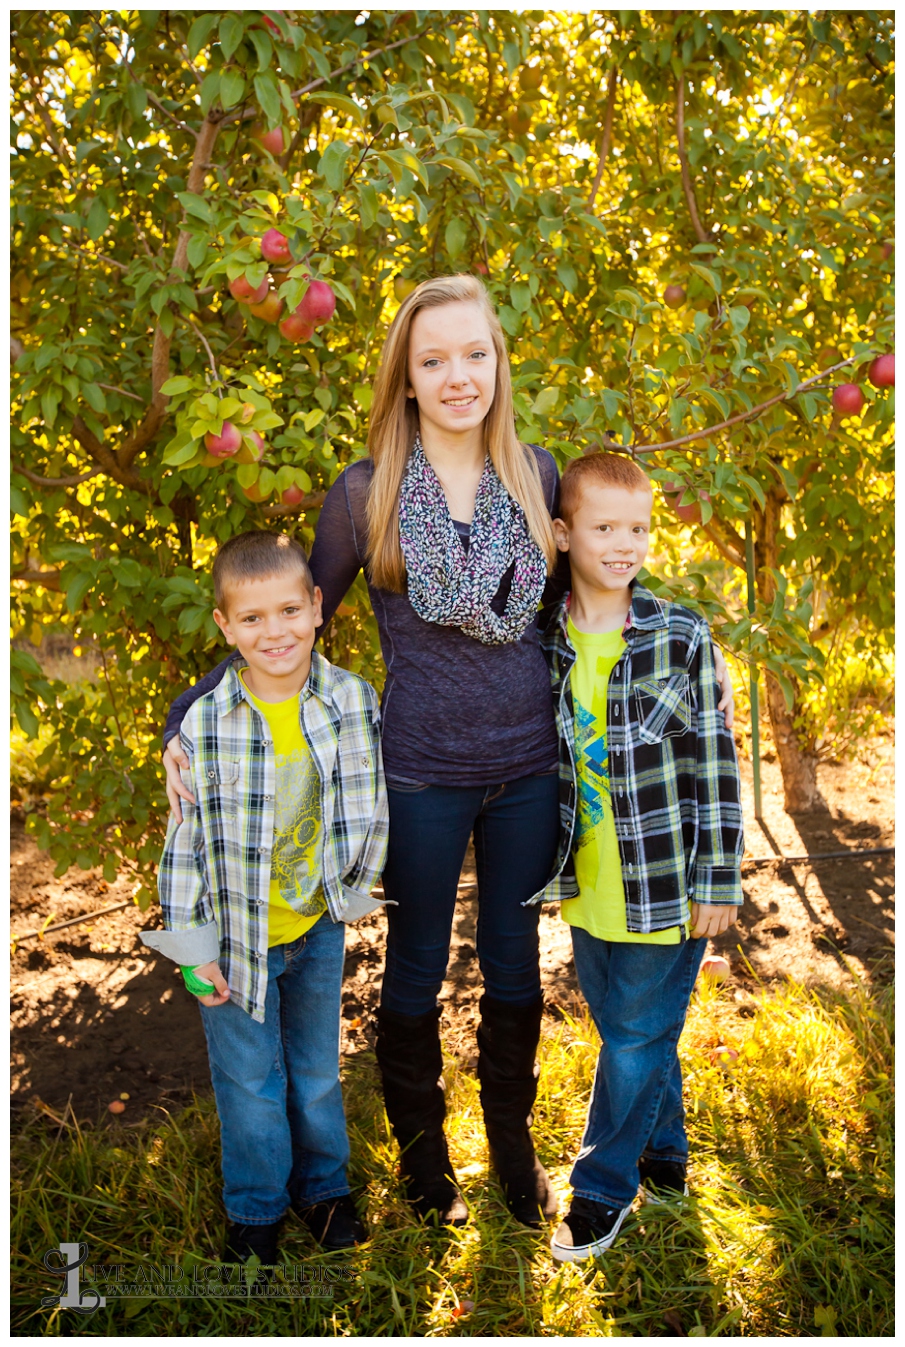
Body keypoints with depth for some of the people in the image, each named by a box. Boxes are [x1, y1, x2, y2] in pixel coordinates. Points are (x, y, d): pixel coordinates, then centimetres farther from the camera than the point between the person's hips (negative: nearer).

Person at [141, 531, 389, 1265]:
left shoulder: (355, 700, -11)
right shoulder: (203, 722, -17)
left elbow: (370, 806, 2)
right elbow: (186, 835, -10)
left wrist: (355, 888, 7)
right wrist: (193, 945, -8)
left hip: (320, 928, 2)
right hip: (237, 933, -2)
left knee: (318, 1070, 21)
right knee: (250, 1080, 15)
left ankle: (323, 1186, 47)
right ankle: (255, 1210, 40)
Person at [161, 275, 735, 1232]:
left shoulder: (537, 474, 0)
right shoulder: (366, 493, -8)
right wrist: (190, 715, -8)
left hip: (530, 765, 3)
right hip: (423, 773, -2)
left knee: (514, 963, 17)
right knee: (416, 968, 15)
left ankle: (513, 1141, 42)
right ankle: (421, 1151, 40)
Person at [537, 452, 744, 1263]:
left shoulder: (682, 636, -11)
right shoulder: (542, 641, -1)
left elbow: (716, 764, -8)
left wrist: (717, 881, -8)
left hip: (664, 885, -4)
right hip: (590, 884, 4)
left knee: (636, 1039, 6)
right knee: (631, 1031, 19)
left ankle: (602, 1192, 26)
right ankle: (664, 1162, 42)